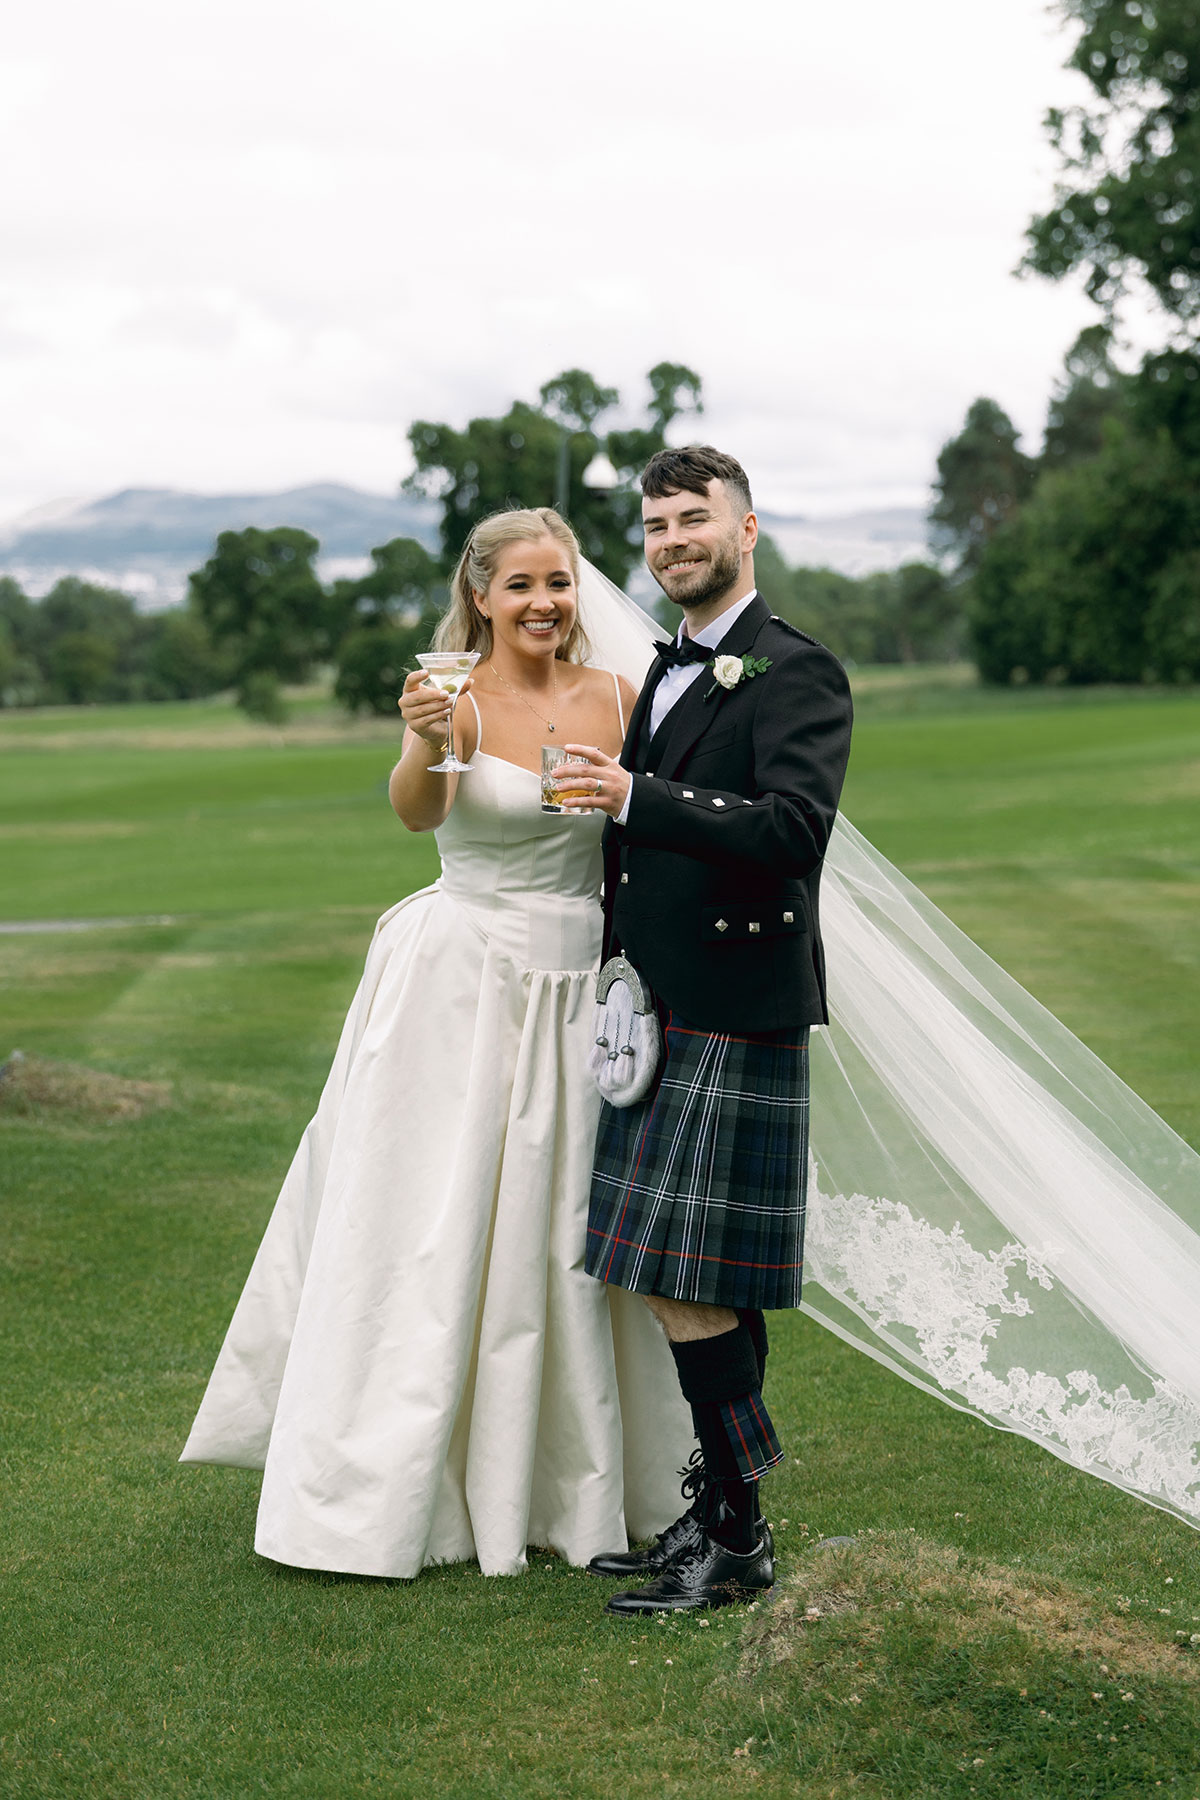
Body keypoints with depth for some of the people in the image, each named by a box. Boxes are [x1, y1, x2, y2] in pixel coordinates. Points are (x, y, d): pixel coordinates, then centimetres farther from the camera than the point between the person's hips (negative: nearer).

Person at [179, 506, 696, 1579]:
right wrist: (426, 743, -47)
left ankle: (562, 1479, 27)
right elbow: (417, 813, -28)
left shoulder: (618, 698, 4)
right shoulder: (457, 698, -9)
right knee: (426, 1227, 0)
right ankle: (376, 1491, 10)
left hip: (575, 988, 4)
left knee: (558, 1229, 12)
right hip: (456, 981, -4)